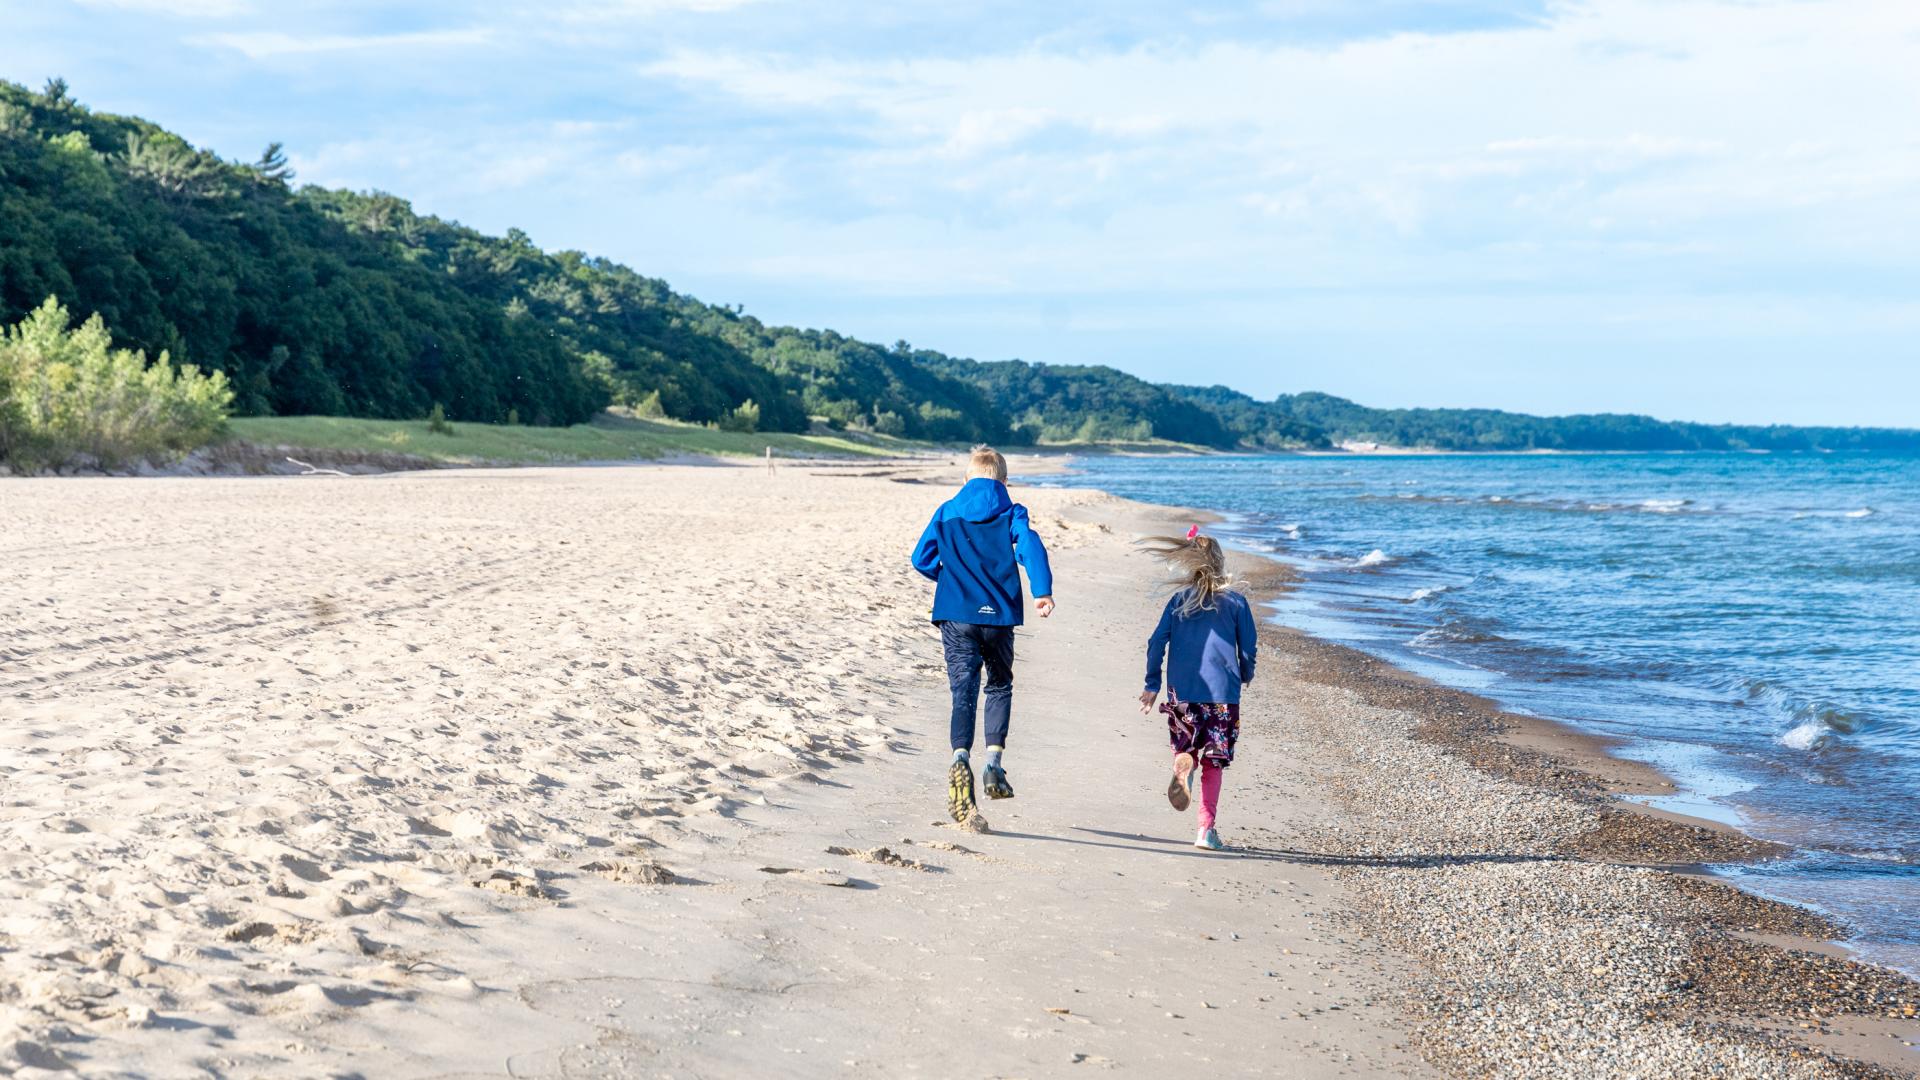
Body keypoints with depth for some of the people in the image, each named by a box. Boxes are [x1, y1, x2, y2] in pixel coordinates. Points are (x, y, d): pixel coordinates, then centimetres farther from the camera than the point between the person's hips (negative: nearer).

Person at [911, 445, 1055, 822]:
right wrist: (1042, 590, -24)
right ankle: (993, 761, 5)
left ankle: (961, 758, -27)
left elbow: (921, 558, 9)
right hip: (998, 616, 0)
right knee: (999, 687, 19)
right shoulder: (1010, 512, 5)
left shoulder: (946, 512, 10)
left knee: (964, 693, -2)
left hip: (956, 617, 1)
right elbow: (1029, 545, -13)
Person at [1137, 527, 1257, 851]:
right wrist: (1245, 676, 23)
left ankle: (1183, 764, -17)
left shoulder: (1180, 599, 4)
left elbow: (1157, 642, 0)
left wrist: (1152, 685, 7)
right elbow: (1249, 646, 5)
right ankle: (1206, 829, -3)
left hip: (1181, 690, 1)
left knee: (1185, 745, 19)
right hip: (1223, 690, -1)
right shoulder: (1235, 601, 2)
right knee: (1214, 762, 5)